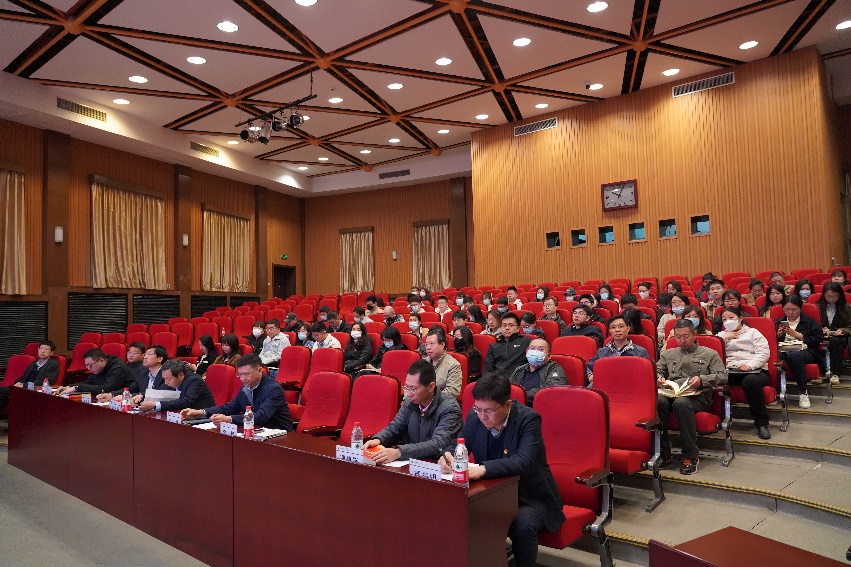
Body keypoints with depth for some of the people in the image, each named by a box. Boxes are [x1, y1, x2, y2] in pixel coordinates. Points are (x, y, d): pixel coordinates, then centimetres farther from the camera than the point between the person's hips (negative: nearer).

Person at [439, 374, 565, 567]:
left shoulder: (528, 419, -22)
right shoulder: (475, 416, -6)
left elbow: (524, 461, -35)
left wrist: (483, 469, -48)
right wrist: (448, 455, -21)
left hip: (530, 496, -4)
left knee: (523, 525, -33)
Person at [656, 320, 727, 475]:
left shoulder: (709, 354, 19)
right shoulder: (668, 354, 29)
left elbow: (723, 376, 7)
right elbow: (657, 371, 22)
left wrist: (702, 380, -10)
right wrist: (658, 378, -3)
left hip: (698, 395, -2)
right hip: (671, 392, 3)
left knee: (681, 403, -40)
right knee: (657, 401, -35)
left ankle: (691, 456, -27)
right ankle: (663, 452, -25)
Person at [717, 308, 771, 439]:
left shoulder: (752, 332, 20)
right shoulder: (722, 335, 30)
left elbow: (764, 353, 2)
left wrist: (750, 365, -14)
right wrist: (724, 338, 5)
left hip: (755, 370, -2)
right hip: (730, 371, 2)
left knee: (751, 381, -39)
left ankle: (761, 423, -24)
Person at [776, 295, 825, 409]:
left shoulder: (810, 322, 18)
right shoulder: (778, 322, 27)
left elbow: (818, 339, 4)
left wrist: (797, 334, -1)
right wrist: (778, 334, 2)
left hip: (805, 351, -2)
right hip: (783, 351, 2)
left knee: (794, 357, -41)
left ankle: (803, 393, -27)